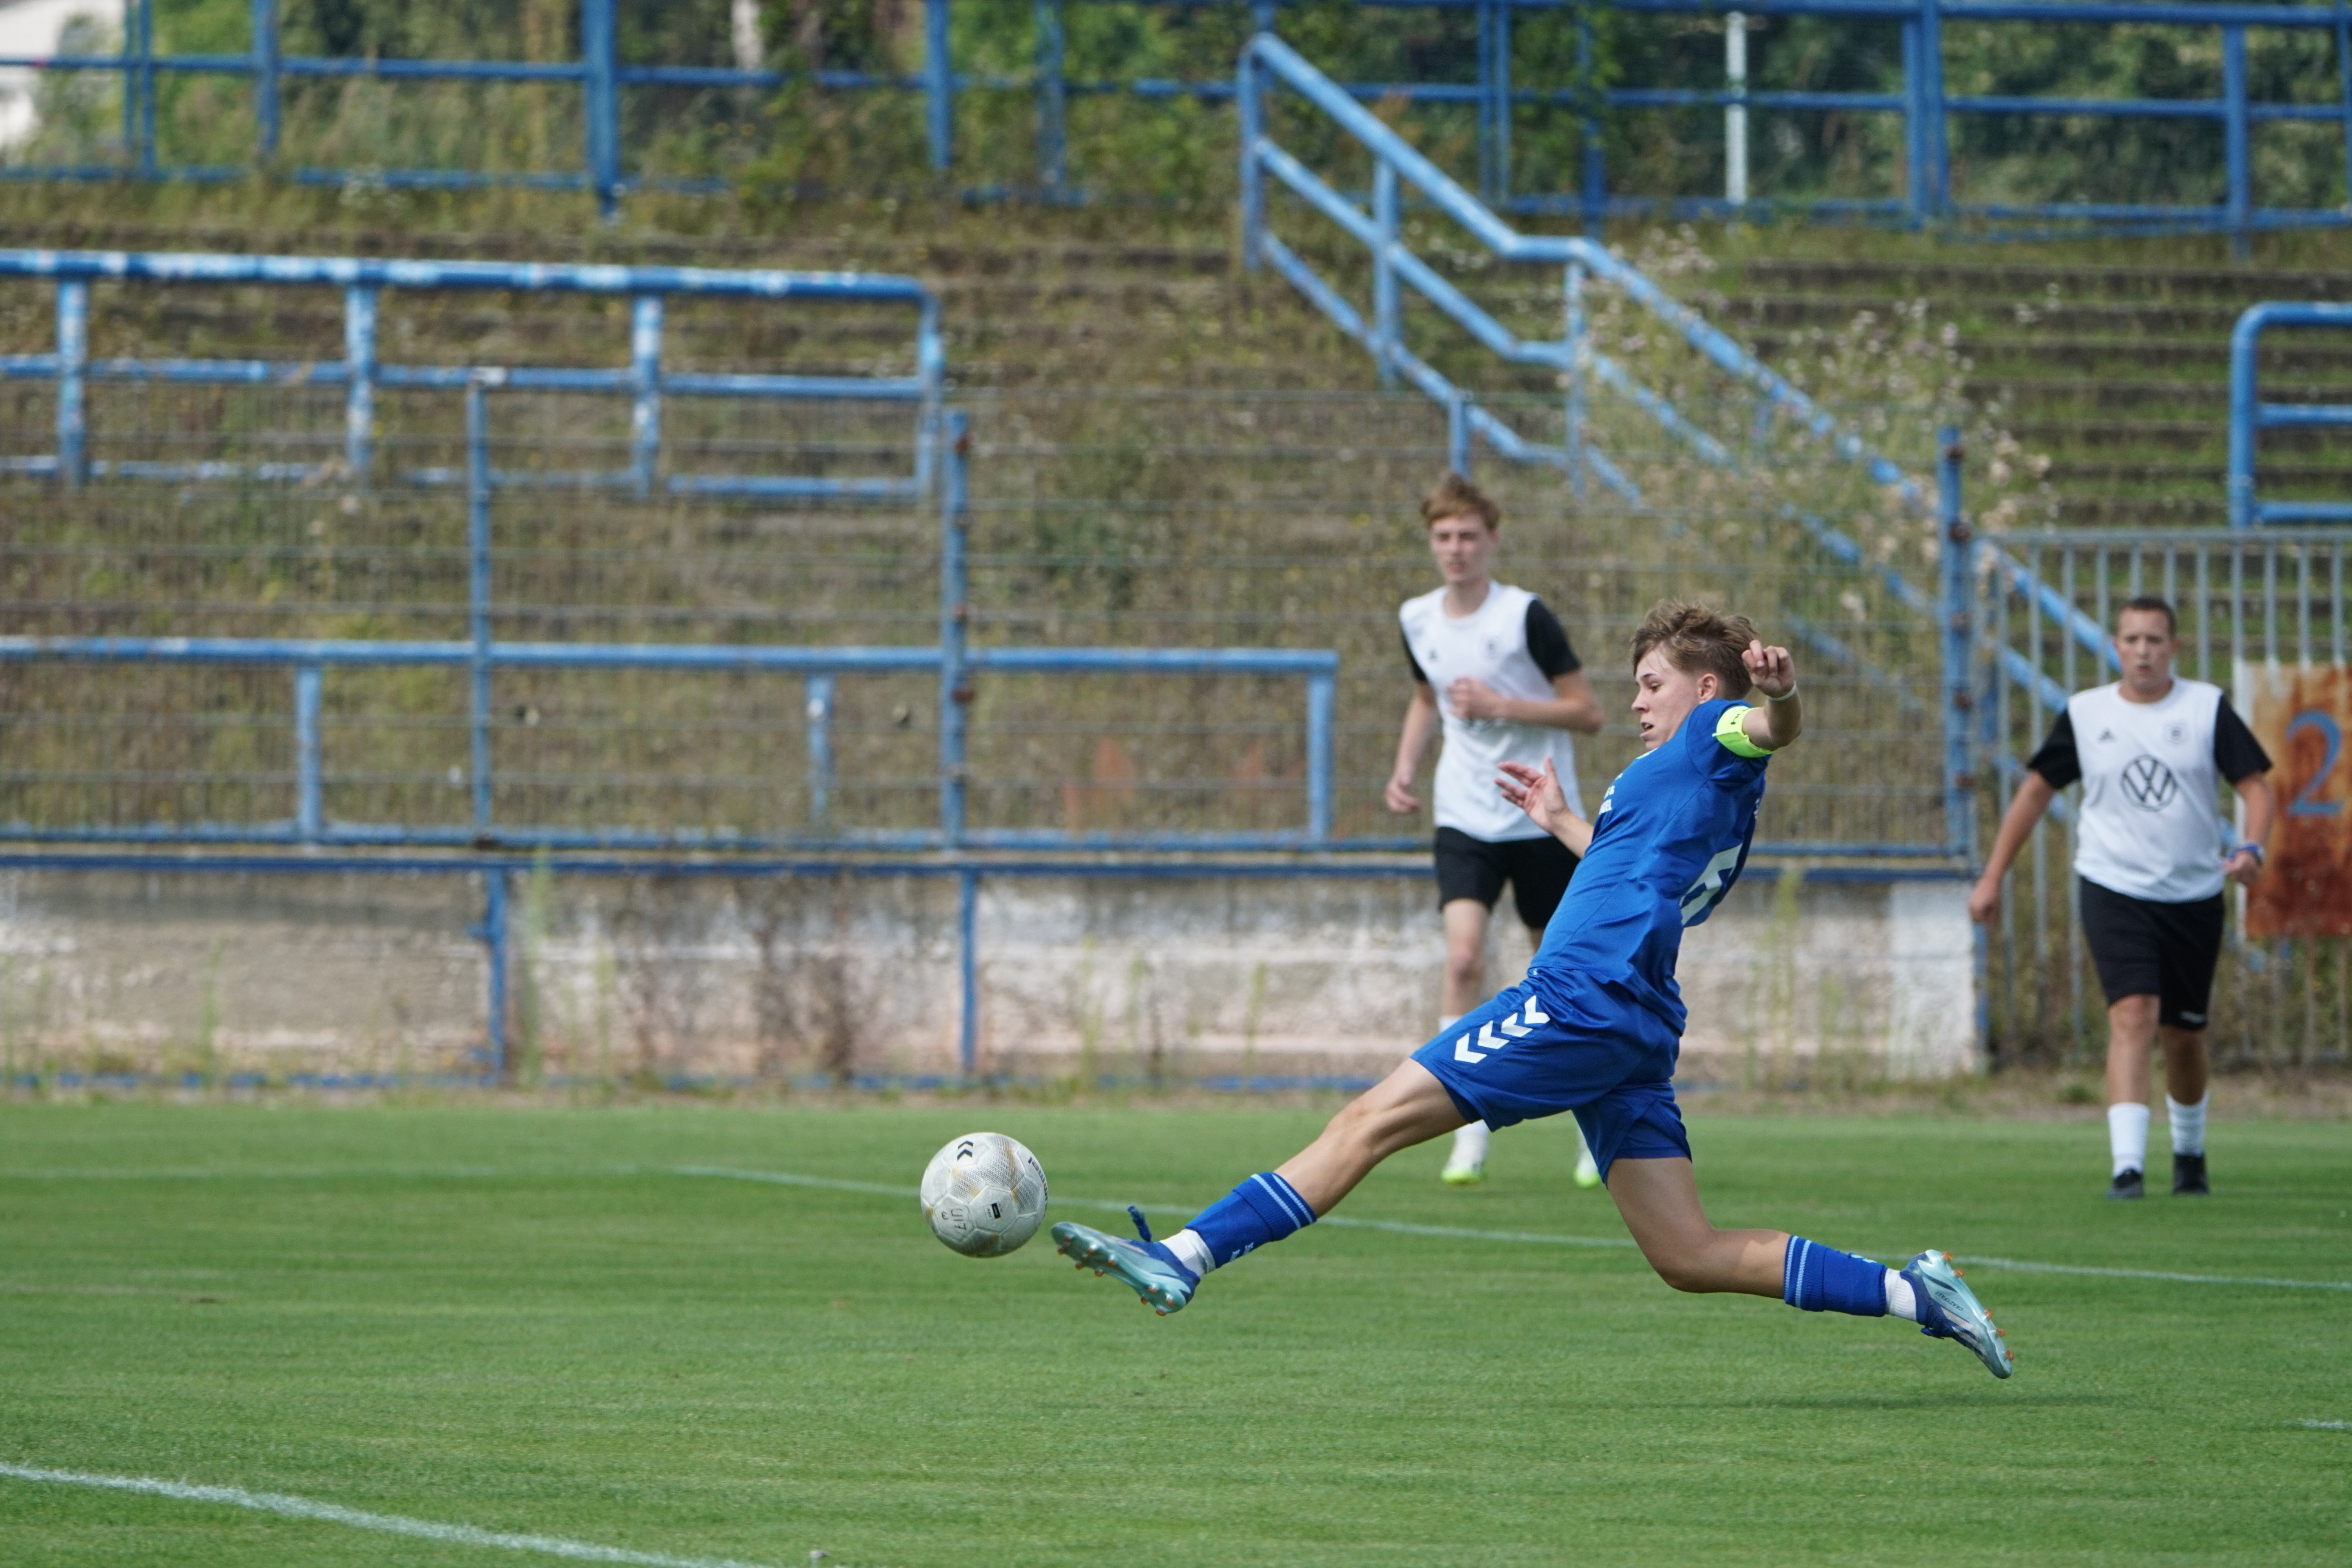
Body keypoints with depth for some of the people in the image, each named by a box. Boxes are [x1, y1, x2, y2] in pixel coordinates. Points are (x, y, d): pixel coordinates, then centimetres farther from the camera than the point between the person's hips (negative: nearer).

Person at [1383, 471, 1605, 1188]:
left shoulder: (1526, 616, -11)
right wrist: (1405, 767, 10)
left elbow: (1587, 712, -9)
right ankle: (1470, 1138, -15)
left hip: (1542, 820, -3)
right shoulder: (1417, 620, 5)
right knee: (1463, 955, -17)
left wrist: (1502, 706, -20)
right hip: (1465, 822, 3)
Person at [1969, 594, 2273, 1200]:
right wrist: (1993, 877, 10)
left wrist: (2251, 848, -24)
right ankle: (2127, 1166, -27)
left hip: (2194, 895, 1)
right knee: (2133, 1016, -21)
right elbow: (2037, 789, 10)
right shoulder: (2084, 713, 1)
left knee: (2183, 1036, 12)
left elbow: (2255, 785, -4)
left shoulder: (2208, 708, -1)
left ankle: (2190, 1152, 37)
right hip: (2114, 891, -1)